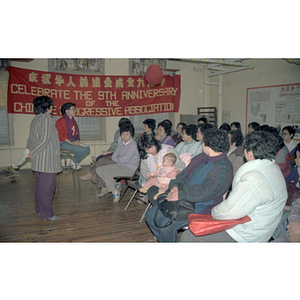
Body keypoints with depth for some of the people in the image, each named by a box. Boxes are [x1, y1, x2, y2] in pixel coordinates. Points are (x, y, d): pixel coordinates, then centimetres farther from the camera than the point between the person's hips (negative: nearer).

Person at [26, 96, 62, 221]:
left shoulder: (35, 119, 11)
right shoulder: (46, 118, -15)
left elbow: (30, 139, 14)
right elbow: (45, 140, -20)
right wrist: (32, 153, -12)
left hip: (38, 161, 9)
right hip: (47, 160, -9)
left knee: (40, 186, 18)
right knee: (47, 187, -1)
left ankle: (39, 209, 30)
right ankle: (47, 213, 7)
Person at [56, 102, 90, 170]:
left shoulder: (73, 120, 14)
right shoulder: (60, 121, -11)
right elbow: (60, 135, -15)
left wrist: (77, 140, 2)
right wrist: (71, 142, -21)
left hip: (73, 141, 8)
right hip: (63, 143, -8)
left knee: (87, 149, -10)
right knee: (81, 150, -25)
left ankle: (75, 161, 6)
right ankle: (73, 162, 2)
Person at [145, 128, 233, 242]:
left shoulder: (223, 168, -17)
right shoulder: (200, 158, 11)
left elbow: (205, 192, -25)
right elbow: (183, 175, 17)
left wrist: (180, 195, -23)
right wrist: (175, 185, -3)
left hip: (200, 208, -9)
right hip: (182, 200, 9)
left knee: (166, 225, -25)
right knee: (150, 215, 3)